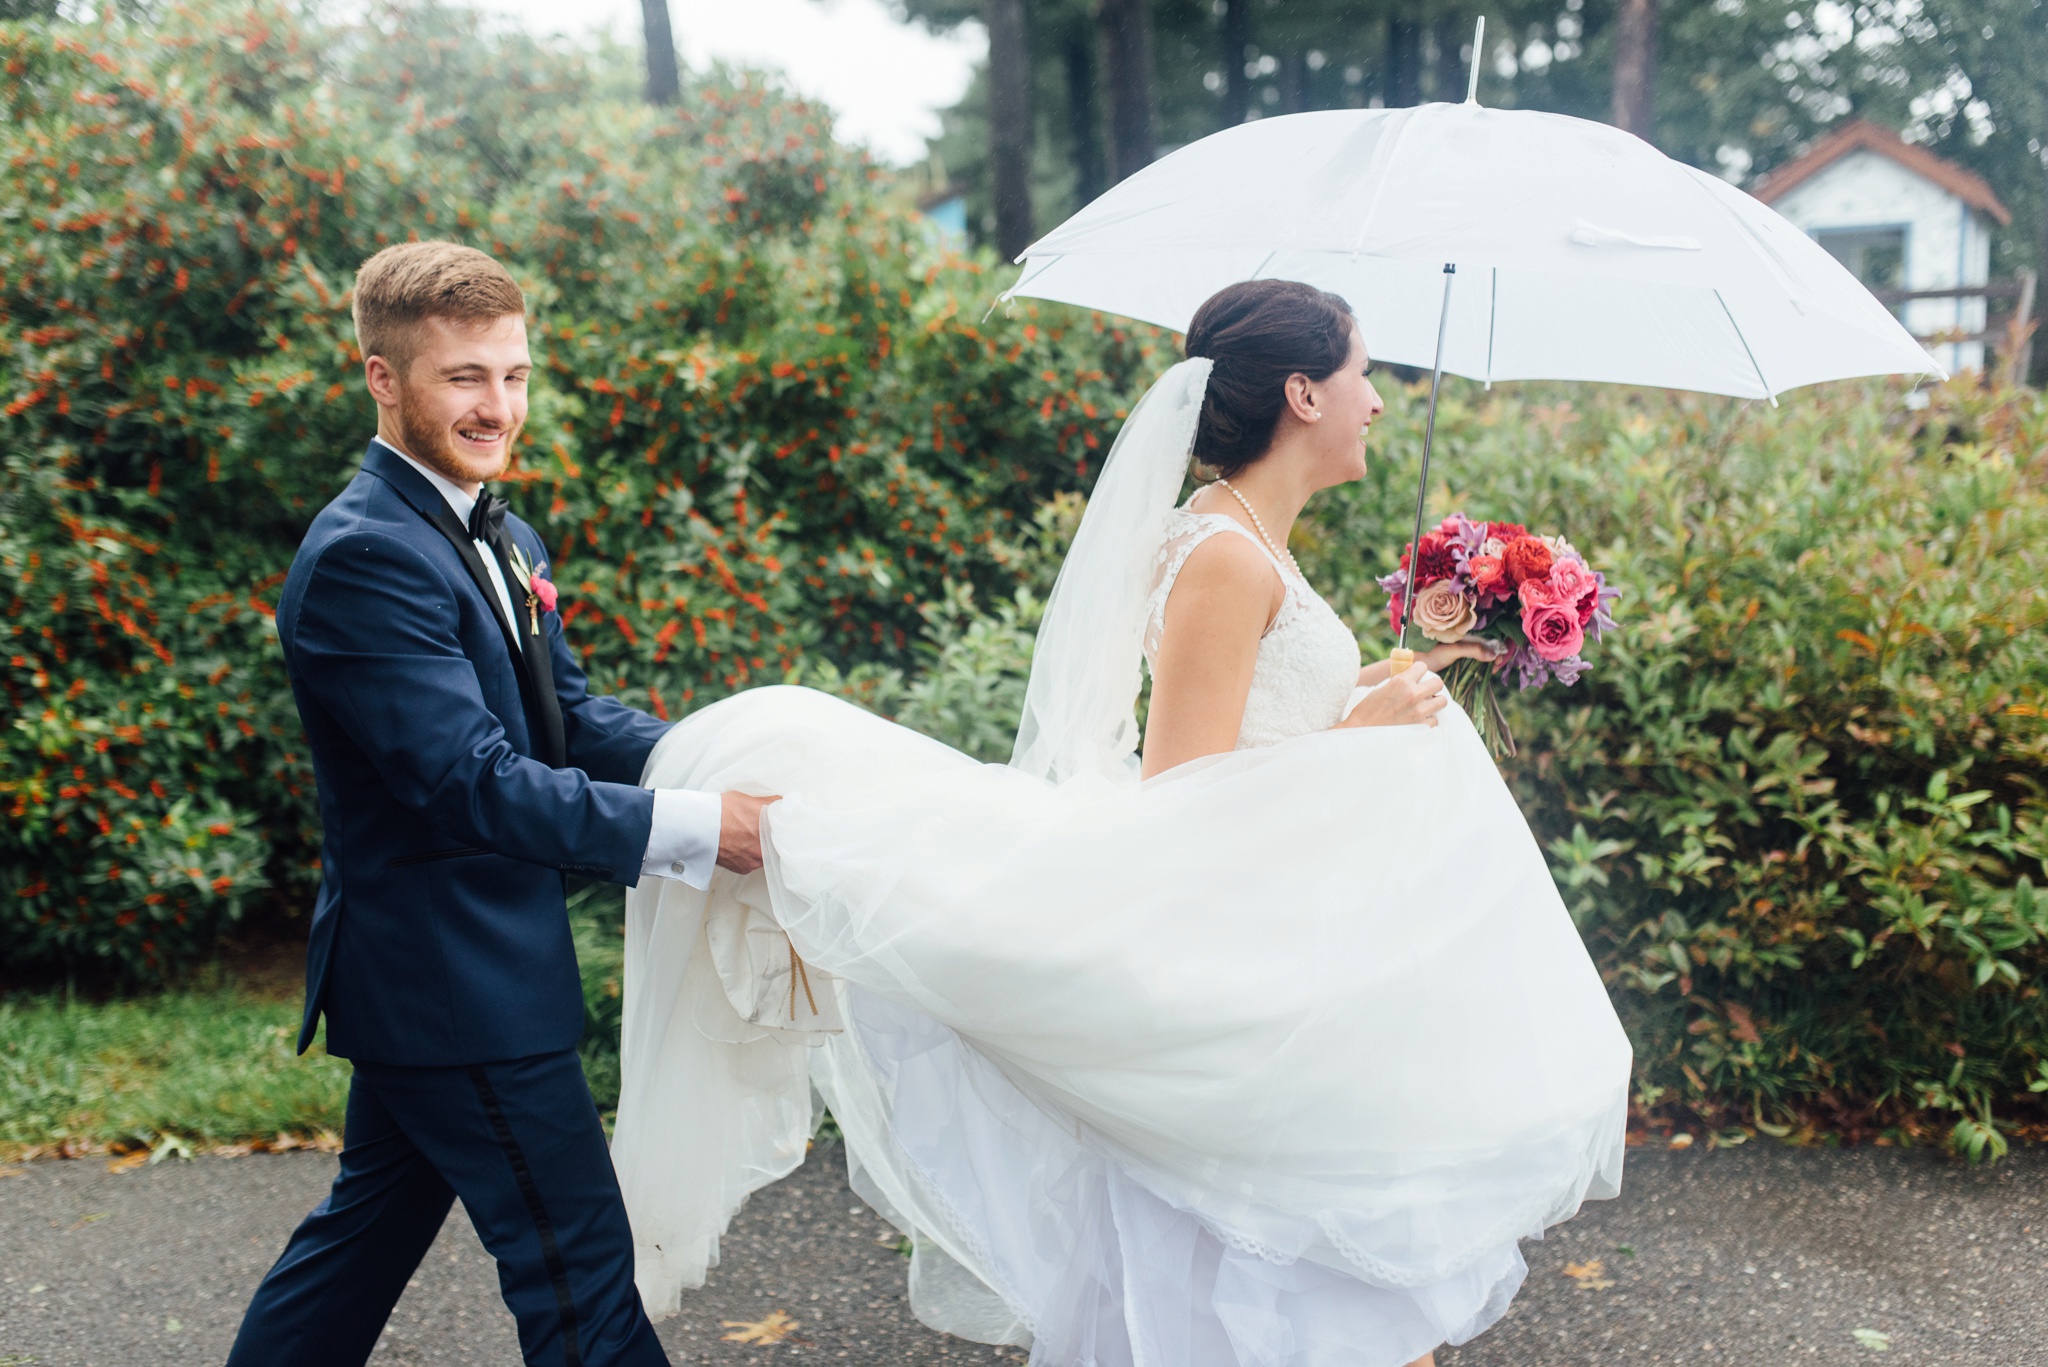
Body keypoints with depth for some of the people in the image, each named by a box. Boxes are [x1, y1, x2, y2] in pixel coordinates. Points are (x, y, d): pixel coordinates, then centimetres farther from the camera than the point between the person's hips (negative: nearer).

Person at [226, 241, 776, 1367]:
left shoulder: (504, 542, 11)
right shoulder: (361, 557, -21)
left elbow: (570, 715, 7)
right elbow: (474, 783, -27)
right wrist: (696, 827, -32)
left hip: (424, 973, 10)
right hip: (453, 985, -10)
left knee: (367, 1228, 23)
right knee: (579, 1268, 1)